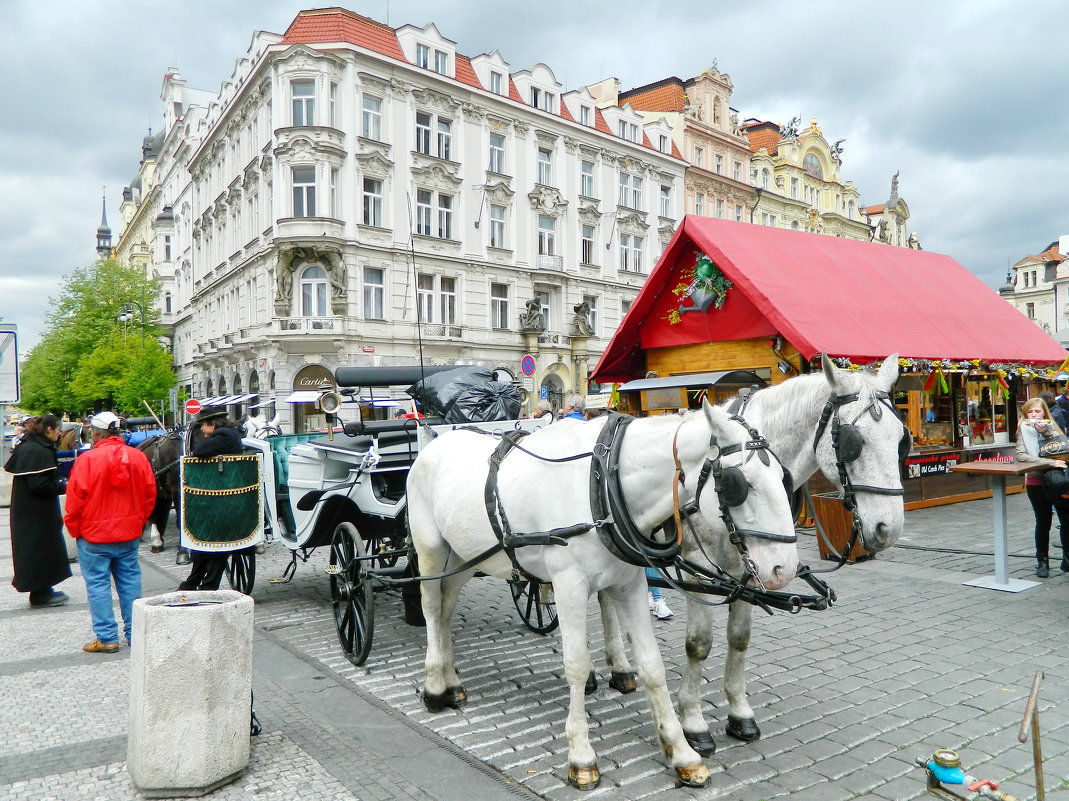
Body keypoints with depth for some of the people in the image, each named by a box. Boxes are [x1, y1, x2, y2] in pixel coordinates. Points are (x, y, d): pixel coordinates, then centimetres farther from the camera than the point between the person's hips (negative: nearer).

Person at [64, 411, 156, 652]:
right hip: (129, 533, 4)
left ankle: (106, 638, 7)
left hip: (94, 535, -4)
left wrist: (74, 528, 6)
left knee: (98, 584, 4)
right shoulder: (138, 457, -1)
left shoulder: (87, 459, -14)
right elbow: (150, 494, 5)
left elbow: (75, 498, -10)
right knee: (130, 582, 12)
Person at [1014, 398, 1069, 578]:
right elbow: (1020, 455, -14)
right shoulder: (1024, 430, 0)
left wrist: (1048, 432, -17)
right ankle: (1042, 561, 14)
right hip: (1036, 481, -2)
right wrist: (1049, 462, -22)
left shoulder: (1051, 426, 8)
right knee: (1043, 522, 1)